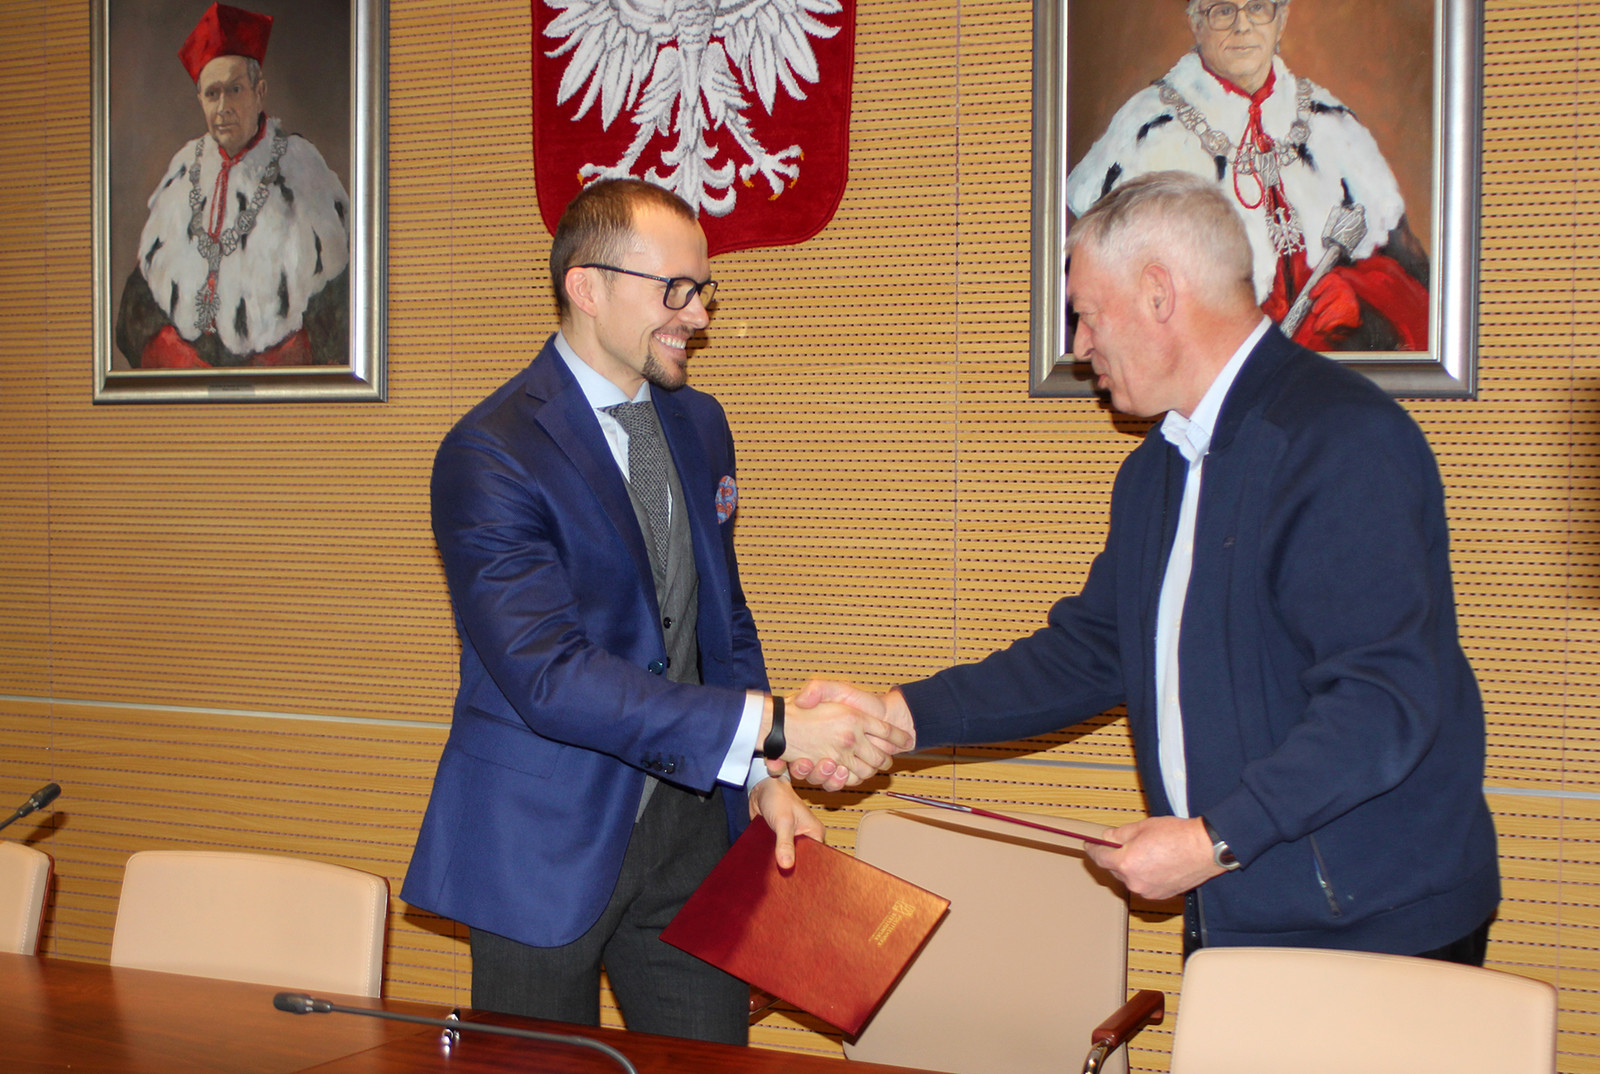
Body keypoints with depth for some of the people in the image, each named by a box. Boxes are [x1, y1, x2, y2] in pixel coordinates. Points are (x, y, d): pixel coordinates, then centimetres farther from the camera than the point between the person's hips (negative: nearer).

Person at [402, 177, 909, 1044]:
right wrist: (772, 726, -29)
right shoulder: (489, 456, -17)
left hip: (691, 823, 6)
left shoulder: (700, 425, 9)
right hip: (549, 840, -6)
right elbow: (550, 678, -26)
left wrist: (762, 779, 3)